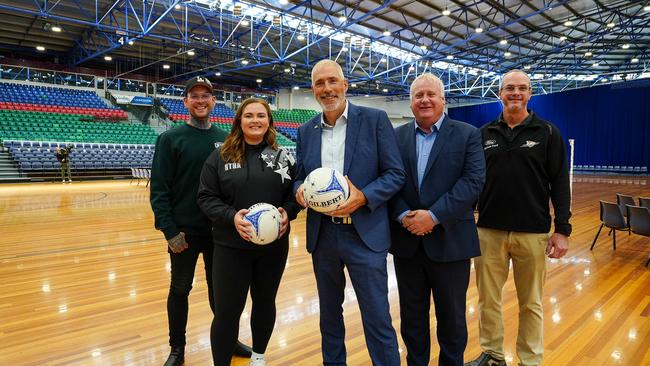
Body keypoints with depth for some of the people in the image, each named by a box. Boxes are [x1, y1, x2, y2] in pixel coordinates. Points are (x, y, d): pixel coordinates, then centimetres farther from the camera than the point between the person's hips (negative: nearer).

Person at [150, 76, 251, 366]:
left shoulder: (225, 139, 4)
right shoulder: (171, 138, -5)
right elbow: (159, 189, -9)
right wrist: (170, 231, -14)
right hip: (184, 231, -2)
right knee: (180, 289, 11)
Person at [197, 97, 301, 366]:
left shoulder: (283, 156, 3)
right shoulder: (220, 156, -2)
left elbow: (296, 193, 6)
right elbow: (206, 197, -4)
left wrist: (287, 212, -14)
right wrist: (231, 217, -20)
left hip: (274, 245, 3)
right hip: (231, 246, -2)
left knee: (265, 302, 18)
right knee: (227, 310, 2)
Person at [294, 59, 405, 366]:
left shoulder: (374, 119, -3)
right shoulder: (306, 131, 9)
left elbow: (395, 174, -5)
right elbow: (300, 178, 13)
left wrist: (363, 197, -21)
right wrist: (300, 191, -10)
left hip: (365, 235, -4)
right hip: (322, 235, 5)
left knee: (377, 319, 2)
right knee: (329, 313, 20)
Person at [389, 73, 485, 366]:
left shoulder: (467, 134, -1)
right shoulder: (396, 136, 7)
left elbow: (474, 181, -12)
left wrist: (434, 216, -19)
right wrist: (403, 216, -15)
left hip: (449, 240, -2)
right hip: (406, 240, 3)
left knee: (452, 316, 13)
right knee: (411, 315, 15)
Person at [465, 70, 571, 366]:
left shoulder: (547, 132, 2)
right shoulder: (484, 134, 7)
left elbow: (559, 183, -1)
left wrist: (562, 229, -6)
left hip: (533, 233, -1)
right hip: (489, 231, 2)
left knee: (531, 303, 11)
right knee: (488, 299, 10)